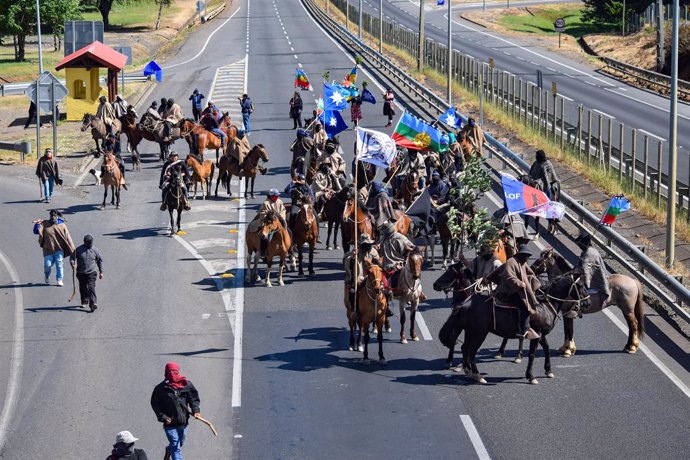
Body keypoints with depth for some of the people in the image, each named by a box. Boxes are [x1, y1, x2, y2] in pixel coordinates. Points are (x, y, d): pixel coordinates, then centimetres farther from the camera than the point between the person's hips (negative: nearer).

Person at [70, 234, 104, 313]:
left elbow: (100, 261, 12)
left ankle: (93, 303, -21)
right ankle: (85, 302, 29)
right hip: (81, 273, 2)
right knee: (83, 288, 11)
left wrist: (101, 272, 12)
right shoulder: (79, 250, -2)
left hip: (92, 273, -2)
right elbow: (72, 258, 8)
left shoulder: (95, 250, 1)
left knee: (91, 287, -14)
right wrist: (73, 264, -15)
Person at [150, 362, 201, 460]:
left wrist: (196, 410, -10)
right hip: (169, 422, -4)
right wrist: (163, 417, -9)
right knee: (176, 448, -9)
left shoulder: (186, 385, -1)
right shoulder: (161, 388, -7)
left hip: (183, 421, 4)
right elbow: (154, 403, 0)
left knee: (180, 443, 25)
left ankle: (169, 450, 56)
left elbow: (194, 398, 7)